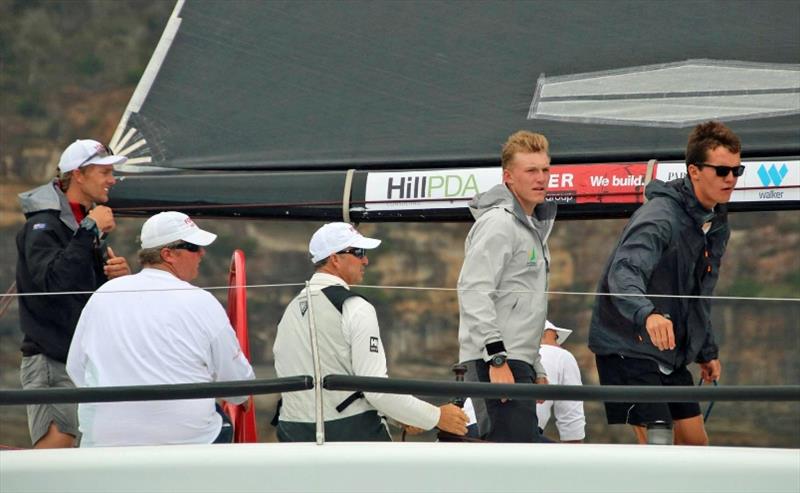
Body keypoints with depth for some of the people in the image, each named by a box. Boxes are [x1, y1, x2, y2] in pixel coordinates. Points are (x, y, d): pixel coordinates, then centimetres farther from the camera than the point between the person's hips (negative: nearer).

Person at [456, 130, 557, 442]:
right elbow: (473, 291, -19)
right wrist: (496, 358, -24)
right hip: (495, 361, -10)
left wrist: (537, 369, 26)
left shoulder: (532, 226, 23)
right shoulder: (498, 223, -10)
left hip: (516, 360, 10)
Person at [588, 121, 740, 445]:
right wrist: (647, 315, -57)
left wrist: (707, 352, 21)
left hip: (672, 352, 9)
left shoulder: (717, 225, 9)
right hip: (627, 346, -9)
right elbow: (623, 274, -38)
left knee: (695, 442, 7)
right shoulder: (660, 217, -21)